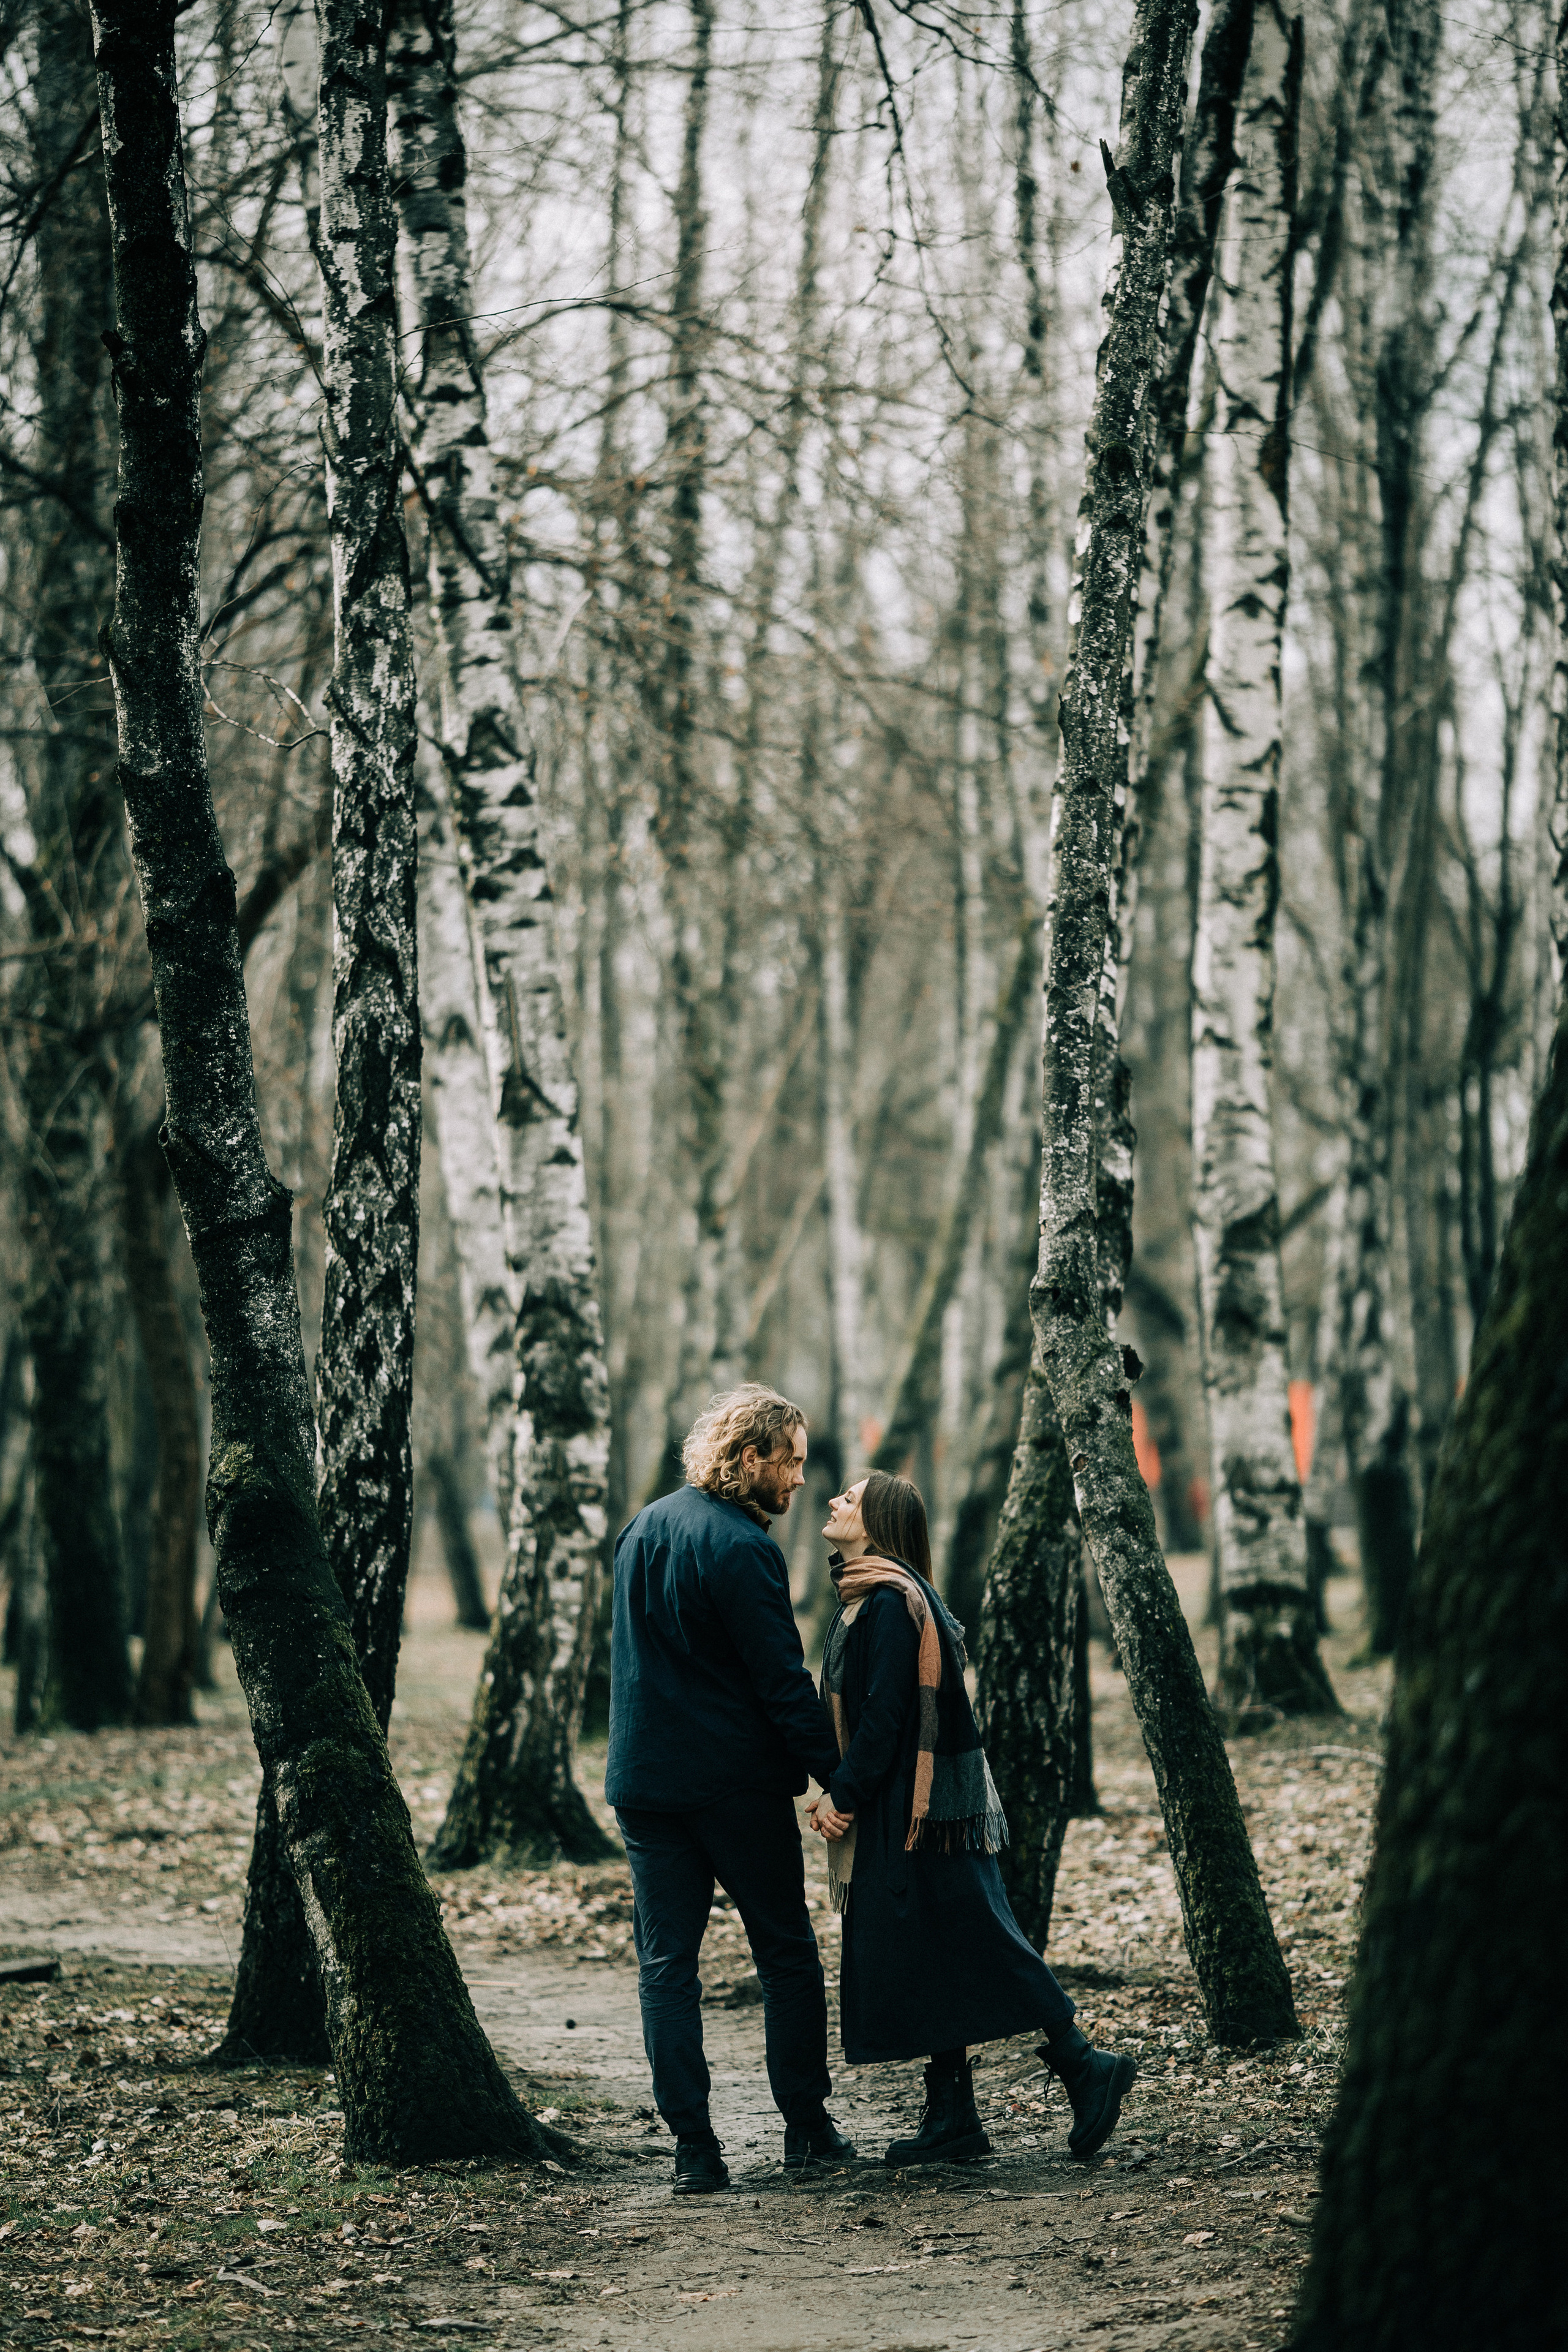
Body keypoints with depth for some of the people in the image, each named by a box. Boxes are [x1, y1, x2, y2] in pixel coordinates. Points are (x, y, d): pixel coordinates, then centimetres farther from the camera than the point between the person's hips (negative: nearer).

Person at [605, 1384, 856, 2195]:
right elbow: (783, 1680, -17)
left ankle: (694, 2148, 0)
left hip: (645, 1783, 6)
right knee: (787, 1953, 9)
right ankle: (807, 2127, 14)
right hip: (740, 1784, -6)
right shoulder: (741, 1549, -15)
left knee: (665, 1964, 5)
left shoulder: (642, 1529, 10)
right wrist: (837, 1776, -12)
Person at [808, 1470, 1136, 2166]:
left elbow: (884, 1716, -20)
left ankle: (1084, 2068, 1)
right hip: (895, 1815, 10)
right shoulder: (866, 1599, 14)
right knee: (925, 1964, 9)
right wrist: (837, 1792, 7)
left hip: (918, 1813, -10)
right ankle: (952, 2121, 11)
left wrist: (845, 1795, -16)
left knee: (977, 1946, -6)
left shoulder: (890, 1601, -16)